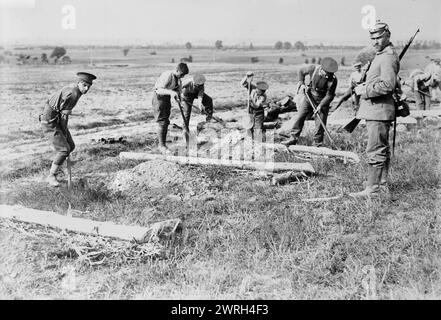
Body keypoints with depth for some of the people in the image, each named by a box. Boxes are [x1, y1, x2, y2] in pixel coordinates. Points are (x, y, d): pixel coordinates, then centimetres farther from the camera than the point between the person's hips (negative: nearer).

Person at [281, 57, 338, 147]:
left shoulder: (333, 80, -22)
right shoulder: (313, 68, -19)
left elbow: (329, 95, -15)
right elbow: (301, 71, 3)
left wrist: (320, 105, -23)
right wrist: (301, 83, -5)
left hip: (322, 101, -2)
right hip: (309, 97, 2)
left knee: (320, 123, -3)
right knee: (300, 117, -2)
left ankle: (318, 144, 9)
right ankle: (293, 138, 4)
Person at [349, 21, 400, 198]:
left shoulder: (388, 57, -14)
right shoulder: (381, 55, 19)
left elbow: (387, 84, -25)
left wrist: (364, 90, -16)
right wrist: (364, 87, 11)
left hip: (379, 110, -11)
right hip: (375, 110, 11)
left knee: (375, 151, -9)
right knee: (382, 149, 15)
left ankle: (373, 188, -6)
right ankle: (382, 186, 23)